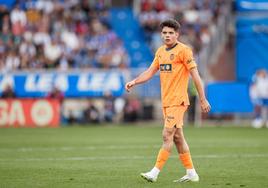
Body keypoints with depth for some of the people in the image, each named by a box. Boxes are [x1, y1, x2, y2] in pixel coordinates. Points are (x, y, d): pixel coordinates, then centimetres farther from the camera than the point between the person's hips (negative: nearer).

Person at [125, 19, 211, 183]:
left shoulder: (183, 50, -9)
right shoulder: (160, 51, 13)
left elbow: (195, 75, -9)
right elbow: (150, 72, 16)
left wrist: (203, 99, -11)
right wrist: (134, 82, -1)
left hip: (178, 101, -8)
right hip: (166, 101, 8)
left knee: (167, 135, -11)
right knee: (177, 137, 10)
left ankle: (155, 173, -11)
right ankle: (191, 173, 17)